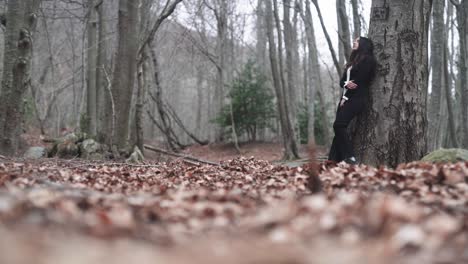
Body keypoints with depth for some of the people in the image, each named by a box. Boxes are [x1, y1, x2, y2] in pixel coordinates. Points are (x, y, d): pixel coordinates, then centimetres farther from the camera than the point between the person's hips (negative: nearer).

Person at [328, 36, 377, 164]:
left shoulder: (367, 59, -3)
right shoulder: (354, 60, 23)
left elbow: (360, 80, -12)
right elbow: (342, 81, 13)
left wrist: (346, 97, -11)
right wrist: (346, 84, -11)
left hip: (357, 98, -8)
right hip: (346, 97, 8)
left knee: (339, 125, -20)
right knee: (339, 127, -1)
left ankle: (350, 157, -16)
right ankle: (334, 160, -4)